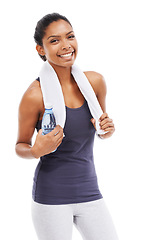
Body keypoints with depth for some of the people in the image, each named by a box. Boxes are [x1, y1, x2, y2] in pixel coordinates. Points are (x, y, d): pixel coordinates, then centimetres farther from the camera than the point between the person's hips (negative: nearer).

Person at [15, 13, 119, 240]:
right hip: (51, 197, -4)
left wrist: (108, 129, -6)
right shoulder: (34, 95, -14)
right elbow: (20, 146, -1)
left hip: (89, 192, 5)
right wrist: (36, 151, -22)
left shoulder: (95, 81, 0)